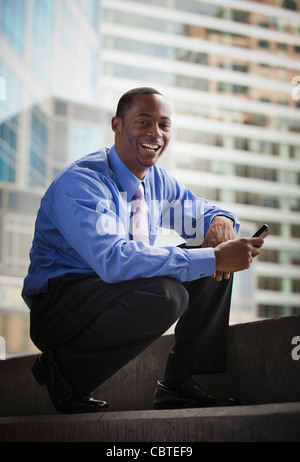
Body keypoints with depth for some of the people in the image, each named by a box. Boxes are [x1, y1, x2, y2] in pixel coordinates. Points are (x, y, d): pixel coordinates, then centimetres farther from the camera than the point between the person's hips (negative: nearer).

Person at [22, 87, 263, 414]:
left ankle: (179, 383, 0)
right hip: (57, 305, -8)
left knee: (216, 259, -2)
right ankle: (63, 369, -13)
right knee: (164, 293, -34)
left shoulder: (158, 182, 6)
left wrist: (220, 220, -10)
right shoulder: (80, 183, -21)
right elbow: (112, 259, -35)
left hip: (116, 295, 8)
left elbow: (199, 212, 18)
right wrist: (213, 259, -37)